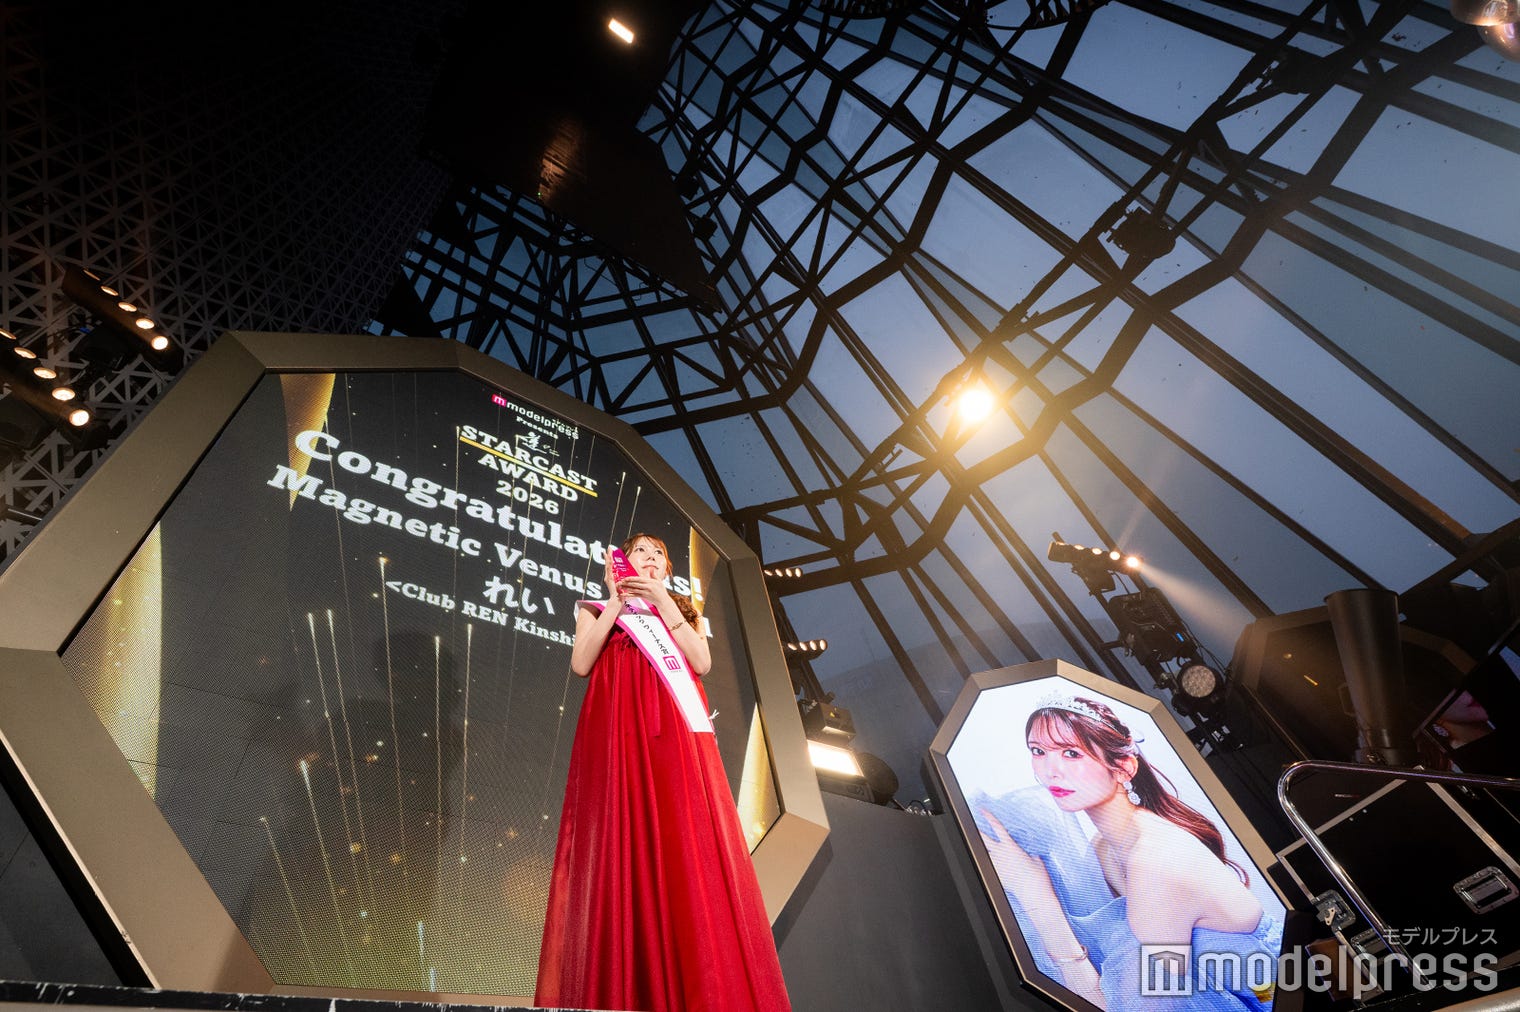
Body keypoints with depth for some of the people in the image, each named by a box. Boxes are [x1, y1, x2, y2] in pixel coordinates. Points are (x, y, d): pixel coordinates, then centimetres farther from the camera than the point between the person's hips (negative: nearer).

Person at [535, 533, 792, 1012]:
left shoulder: (683, 611, 24)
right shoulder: (597, 610, 20)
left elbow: (701, 662, 4)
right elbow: (582, 664, 0)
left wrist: (662, 603, 0)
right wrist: (617, 601, 0)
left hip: (677, 733, 2)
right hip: (619, 733, -1)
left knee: (689, 851, -7)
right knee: (623, 852, -10)